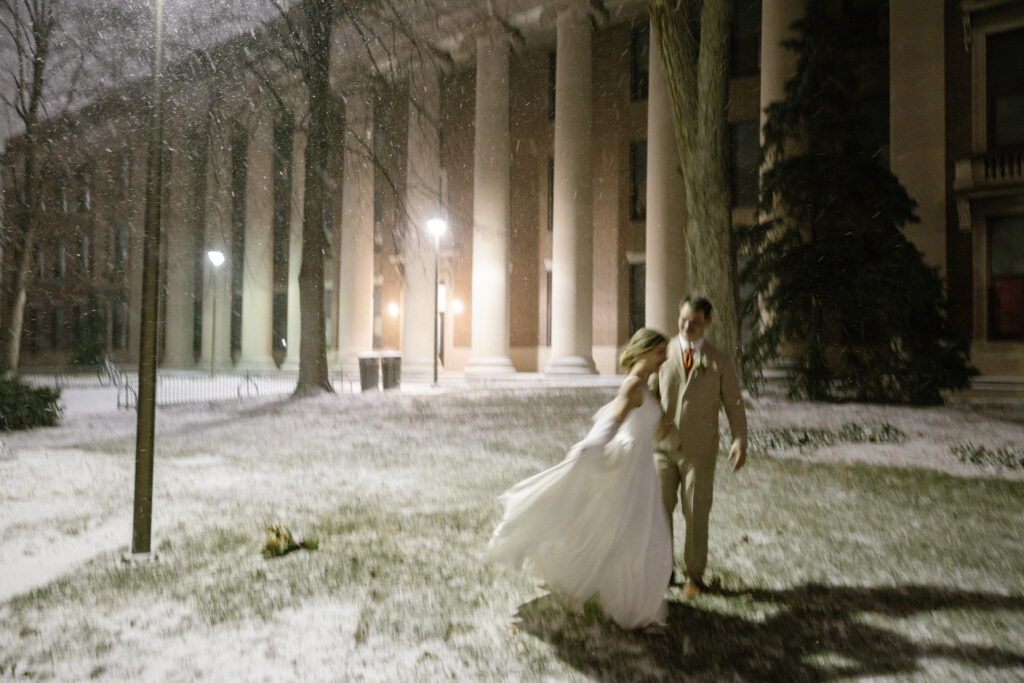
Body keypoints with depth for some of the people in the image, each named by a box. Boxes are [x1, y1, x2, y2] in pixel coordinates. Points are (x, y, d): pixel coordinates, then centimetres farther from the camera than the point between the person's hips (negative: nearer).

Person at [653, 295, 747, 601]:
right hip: (663, 446, 1)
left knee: (696, 515, 7)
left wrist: (740, 440, -12)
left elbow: (733, 403, 2)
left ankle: (694, 575, 25)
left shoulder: (719, 361, 1)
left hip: (699, 451, -1)